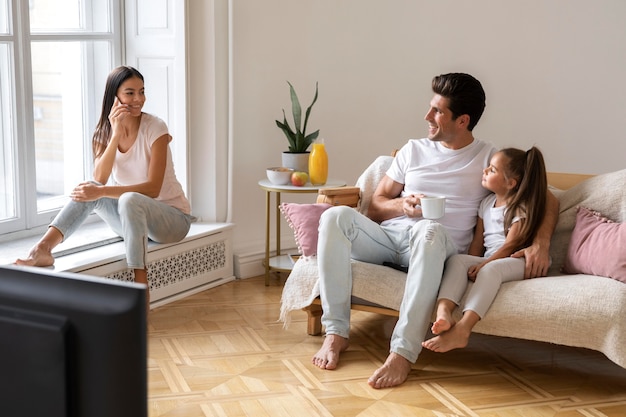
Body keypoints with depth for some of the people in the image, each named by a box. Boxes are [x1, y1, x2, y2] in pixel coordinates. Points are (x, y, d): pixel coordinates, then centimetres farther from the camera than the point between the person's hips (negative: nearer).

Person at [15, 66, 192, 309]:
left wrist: (102, 192, -33)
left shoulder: (155, 128, -15)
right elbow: (100, 179, -17)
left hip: (173, 217, -4)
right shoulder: (105, 131, -1)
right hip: (132, 217, 5)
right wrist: (116, 134, -25)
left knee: (130, 200, -36)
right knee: (87, 190, -21)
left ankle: (141, 289, -35)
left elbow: (153, 188, -23)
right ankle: (43, 249, -34)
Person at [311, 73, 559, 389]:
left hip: (439, 246, -3)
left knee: (430, 230, -41)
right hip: (389, 235, 4)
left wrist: (540, 244, -13)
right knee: (336, 216, -26)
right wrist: (401, 205, -4)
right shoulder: (413, 150, 20)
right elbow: (375, 207, 19)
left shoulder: (490, 159, 10)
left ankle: (403, 352, -40)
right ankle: (336, 333, -23)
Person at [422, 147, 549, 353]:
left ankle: (461, 330, -53)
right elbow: (478, 241, 12)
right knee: (456, 259, -21)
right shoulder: (487, 203, 17)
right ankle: (443, 312, -47)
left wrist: (482, 265, -22)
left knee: (490, 269, -37)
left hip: (516, 262, -6)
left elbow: (510, 246, -13)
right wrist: (472, 267, -5)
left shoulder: (522, 208, -3)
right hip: (488, 261, 6)